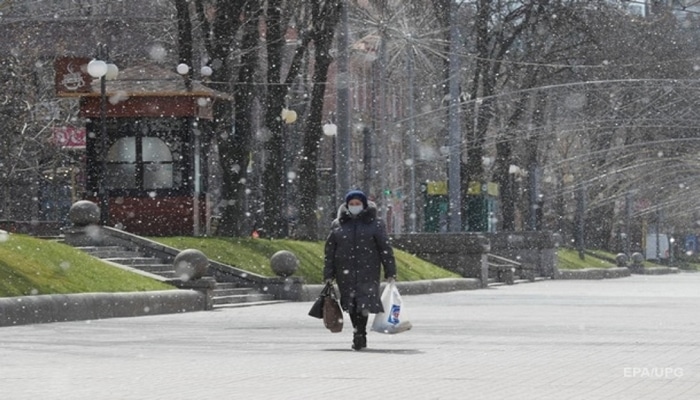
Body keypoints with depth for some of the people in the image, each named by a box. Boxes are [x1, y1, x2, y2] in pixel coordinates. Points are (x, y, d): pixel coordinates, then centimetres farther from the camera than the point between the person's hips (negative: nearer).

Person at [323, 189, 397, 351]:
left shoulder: (374, 224, 5)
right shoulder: (337, 225, 10)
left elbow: (385, 248, 4)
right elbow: (329, 251, 10)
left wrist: (390, 272, 0)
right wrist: (328, 275, 6)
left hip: (368, 271, -2)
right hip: (345, 272, 2)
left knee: (364, 303, -15)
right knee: (351, 304, 3)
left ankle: (359, 334, -13)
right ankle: (360, 337, 14)